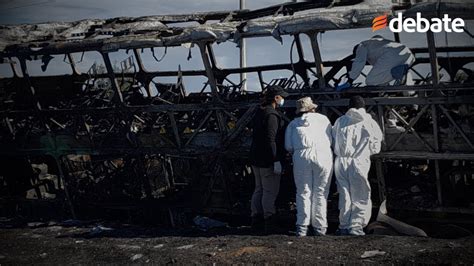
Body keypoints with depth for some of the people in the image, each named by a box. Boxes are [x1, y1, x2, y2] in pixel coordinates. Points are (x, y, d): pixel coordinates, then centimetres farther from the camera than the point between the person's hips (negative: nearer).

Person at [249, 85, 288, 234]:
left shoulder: (259, 113, 14)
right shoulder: (272, 115, -17)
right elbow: (271, 140, -23)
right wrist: (276, 161, -21)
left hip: (256, 159, 10)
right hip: (268, 160, -10)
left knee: (259, 189, 15)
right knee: (270, 191, -5)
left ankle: (256, 220, 20)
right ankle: (269, 224, -2)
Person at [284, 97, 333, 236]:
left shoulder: (293, 123, 19)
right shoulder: (323, 119, 19)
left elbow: (288, 146, 11)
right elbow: (330, 140, 17)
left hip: (301, 156, 1)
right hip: (323, 155, 0)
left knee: (303, 193, 6)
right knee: (321, 193, 6)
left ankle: (302, 227, 1)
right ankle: (319, 227, 7)